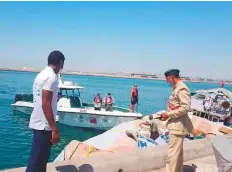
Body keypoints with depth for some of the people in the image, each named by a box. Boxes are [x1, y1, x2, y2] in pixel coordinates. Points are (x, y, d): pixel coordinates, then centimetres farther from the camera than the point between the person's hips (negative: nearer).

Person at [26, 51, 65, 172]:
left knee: (41, 160, 20)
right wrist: (54, 129, -22)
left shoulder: (42, 74, 11)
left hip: (38, 123, 10)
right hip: (43, 125, -10)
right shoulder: (51, 77, -18)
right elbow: (45, 104, -23)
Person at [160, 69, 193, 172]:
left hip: (178, 125, -10)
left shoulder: (182, 89, -17)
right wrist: (167, 114, 6)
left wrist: (169, 114, -20)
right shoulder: (177, 88, 12)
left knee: (173, 152, -6)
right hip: (176, 124, 10)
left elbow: (185, 107, -25)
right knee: (177, 152, 21)